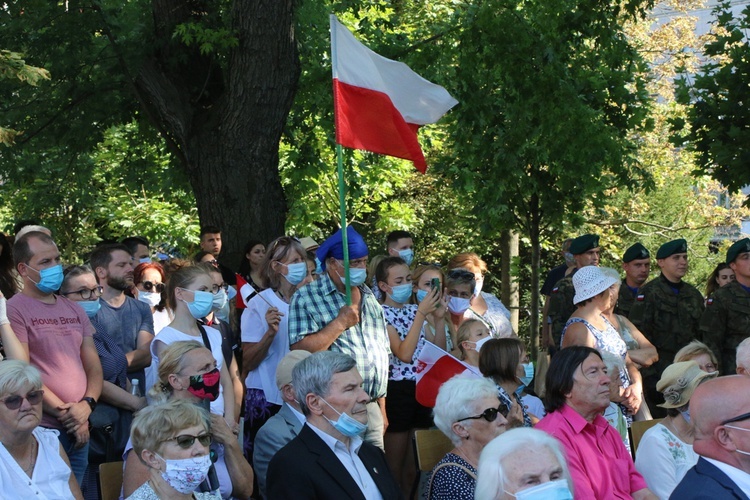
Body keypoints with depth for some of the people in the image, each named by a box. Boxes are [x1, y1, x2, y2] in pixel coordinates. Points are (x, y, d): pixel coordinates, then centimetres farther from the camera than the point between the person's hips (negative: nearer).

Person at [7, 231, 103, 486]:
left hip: (79, 430, 6)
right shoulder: (14, 309, -7)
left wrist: (87, 404, -7)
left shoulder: (74, 309, 14)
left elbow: (94, 366, 12)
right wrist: (65, 413, -11)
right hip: (41, 431, -6)